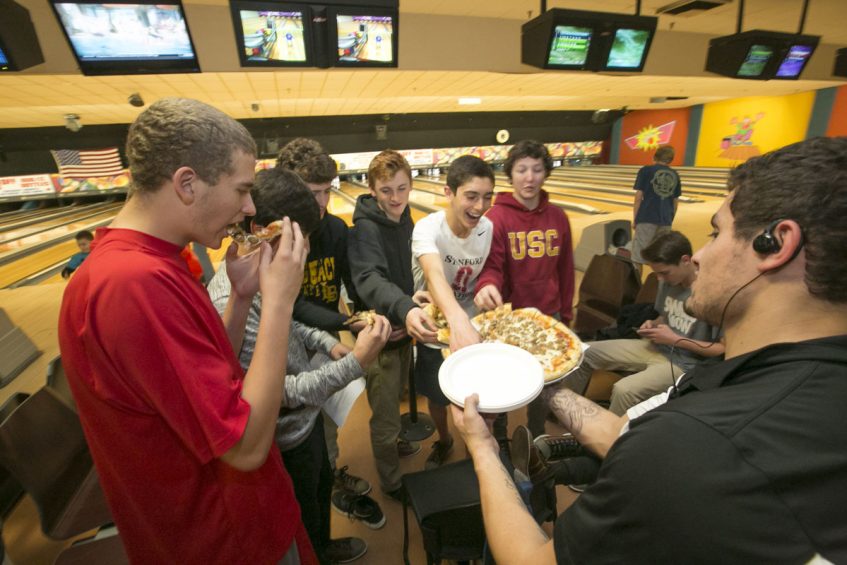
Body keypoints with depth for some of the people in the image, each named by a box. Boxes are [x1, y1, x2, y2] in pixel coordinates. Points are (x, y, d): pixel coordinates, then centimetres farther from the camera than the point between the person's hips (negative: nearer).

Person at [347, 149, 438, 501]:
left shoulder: (403, 218, 1)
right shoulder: (365, 227, -23)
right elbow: (370, 279, -40)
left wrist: (412, 307, 3)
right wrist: (405, 309, -56)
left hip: (404, 326, 8)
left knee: (395, 397, 29)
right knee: (385, 415, 11)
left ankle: (392, 443, 56)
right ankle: (391, 484, 35)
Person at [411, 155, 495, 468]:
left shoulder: (488, 229, -14)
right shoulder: (428, 228, -27)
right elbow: (434, 274, -47)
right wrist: (457, 320, -64)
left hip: (472, 325, 2)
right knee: (436, 394, 19)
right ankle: (443, 440, 50)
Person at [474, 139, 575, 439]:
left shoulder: (558, 217, 0)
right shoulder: (496, 217, -13)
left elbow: (564, 269, 6)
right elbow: (491, 265, -19)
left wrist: (566, 312, 11)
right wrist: (487, 286, -41)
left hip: (548, 316, 4)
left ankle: (536, 437, 48)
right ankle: (498, 439, 41)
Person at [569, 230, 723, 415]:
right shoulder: (668, 282, 2)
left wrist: (676, 340, -20)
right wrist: (652, 324, -3)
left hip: (683, 364, -7)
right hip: (655, 348, 8)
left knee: (624, 390, -32)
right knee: (586, 353, 1)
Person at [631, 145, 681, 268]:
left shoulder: (646, 170, -1)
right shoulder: (675, 175, 13)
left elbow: (639, 197, -6)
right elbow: (675, 201, 14)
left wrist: (634, 219, -1)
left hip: (647, 218, -5)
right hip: (665, 221, 5)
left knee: (638, 258, -2)